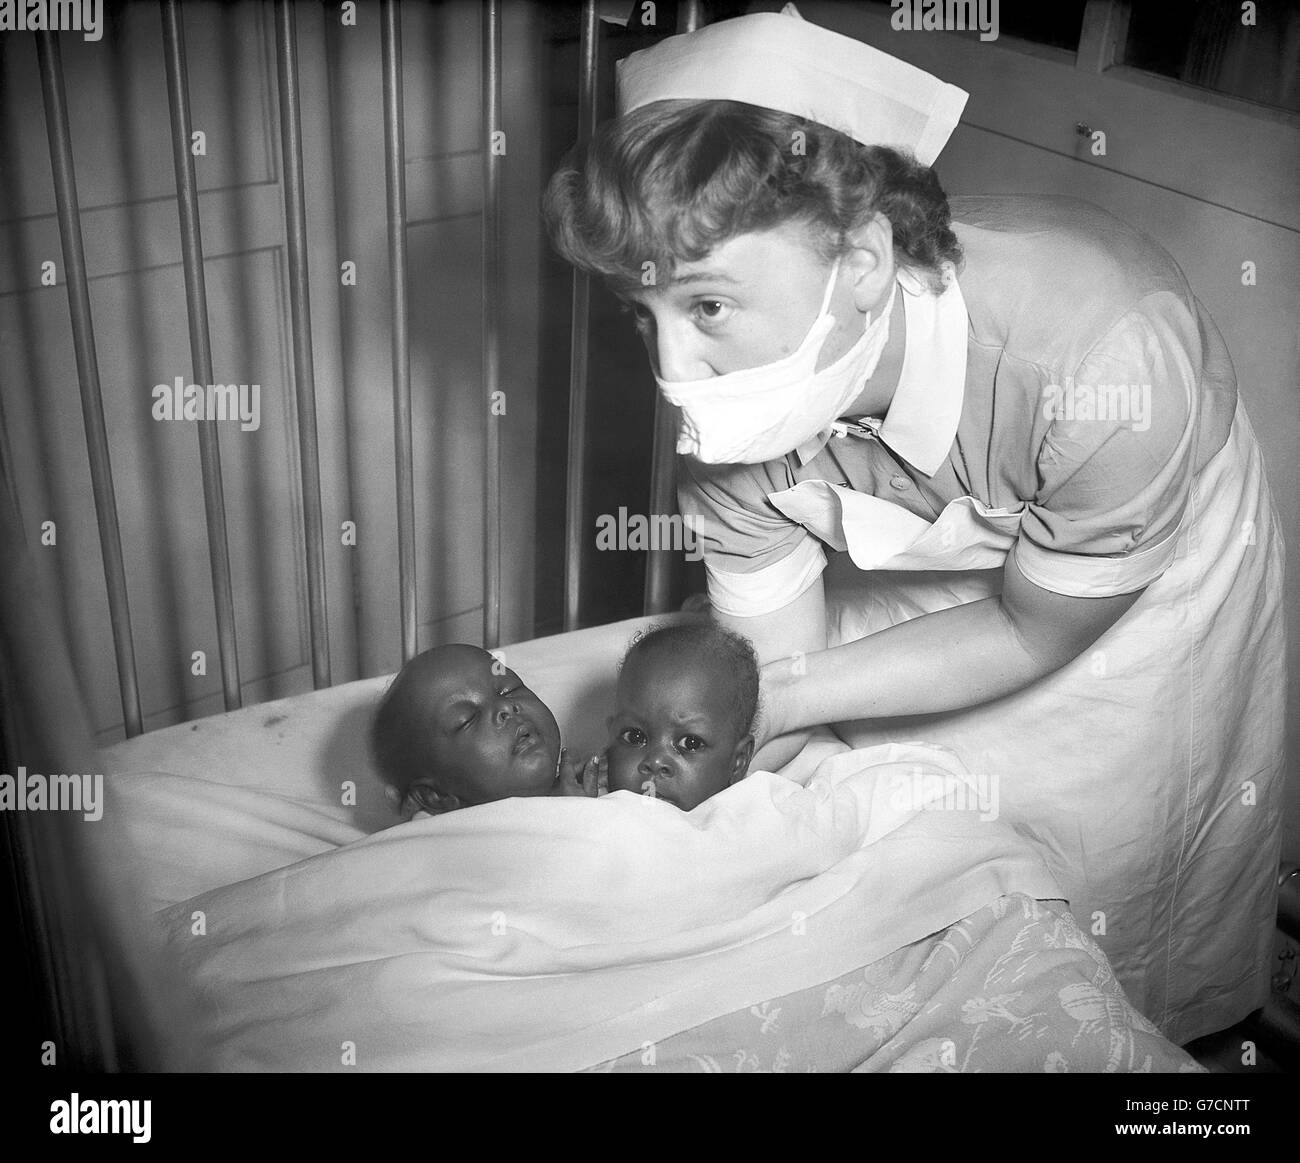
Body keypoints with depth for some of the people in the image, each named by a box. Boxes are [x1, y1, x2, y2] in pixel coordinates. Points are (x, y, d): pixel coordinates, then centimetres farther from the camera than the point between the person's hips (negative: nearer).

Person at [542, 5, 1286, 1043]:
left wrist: (786, 698, -29)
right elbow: (778, 666, -18)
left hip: (1144, 588, -2)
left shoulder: (1104, 371, -44)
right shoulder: (734, 416, -30)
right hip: (909, 580, 3)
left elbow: (1030, 634, -25)